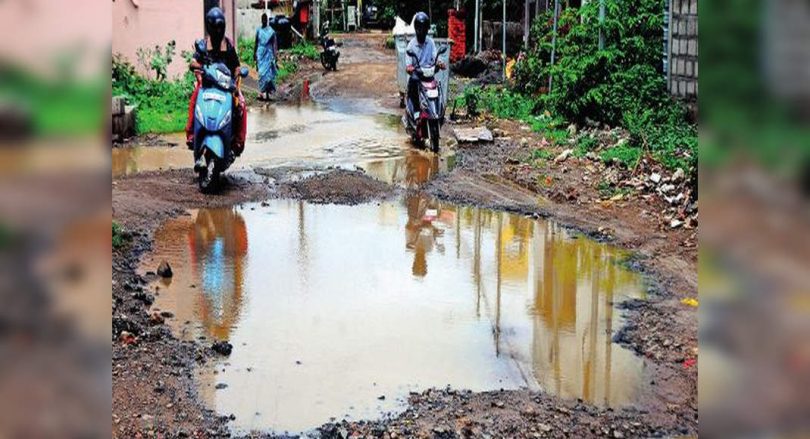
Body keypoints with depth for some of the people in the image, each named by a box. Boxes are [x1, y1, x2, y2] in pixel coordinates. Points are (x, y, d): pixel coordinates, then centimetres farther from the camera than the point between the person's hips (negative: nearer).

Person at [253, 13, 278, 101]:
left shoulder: (271, 31, -2)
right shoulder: (258, 30, 9)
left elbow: (274, 44, -1)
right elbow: (256, 43, 14)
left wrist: (275, 55, -7)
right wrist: (254, 54, 13)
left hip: (269, 53, -2)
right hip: (260, 54, 2)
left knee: (268, 73, -3)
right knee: (261, 72, -1)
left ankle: (267, 92, 1)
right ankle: (261, 92, 0)